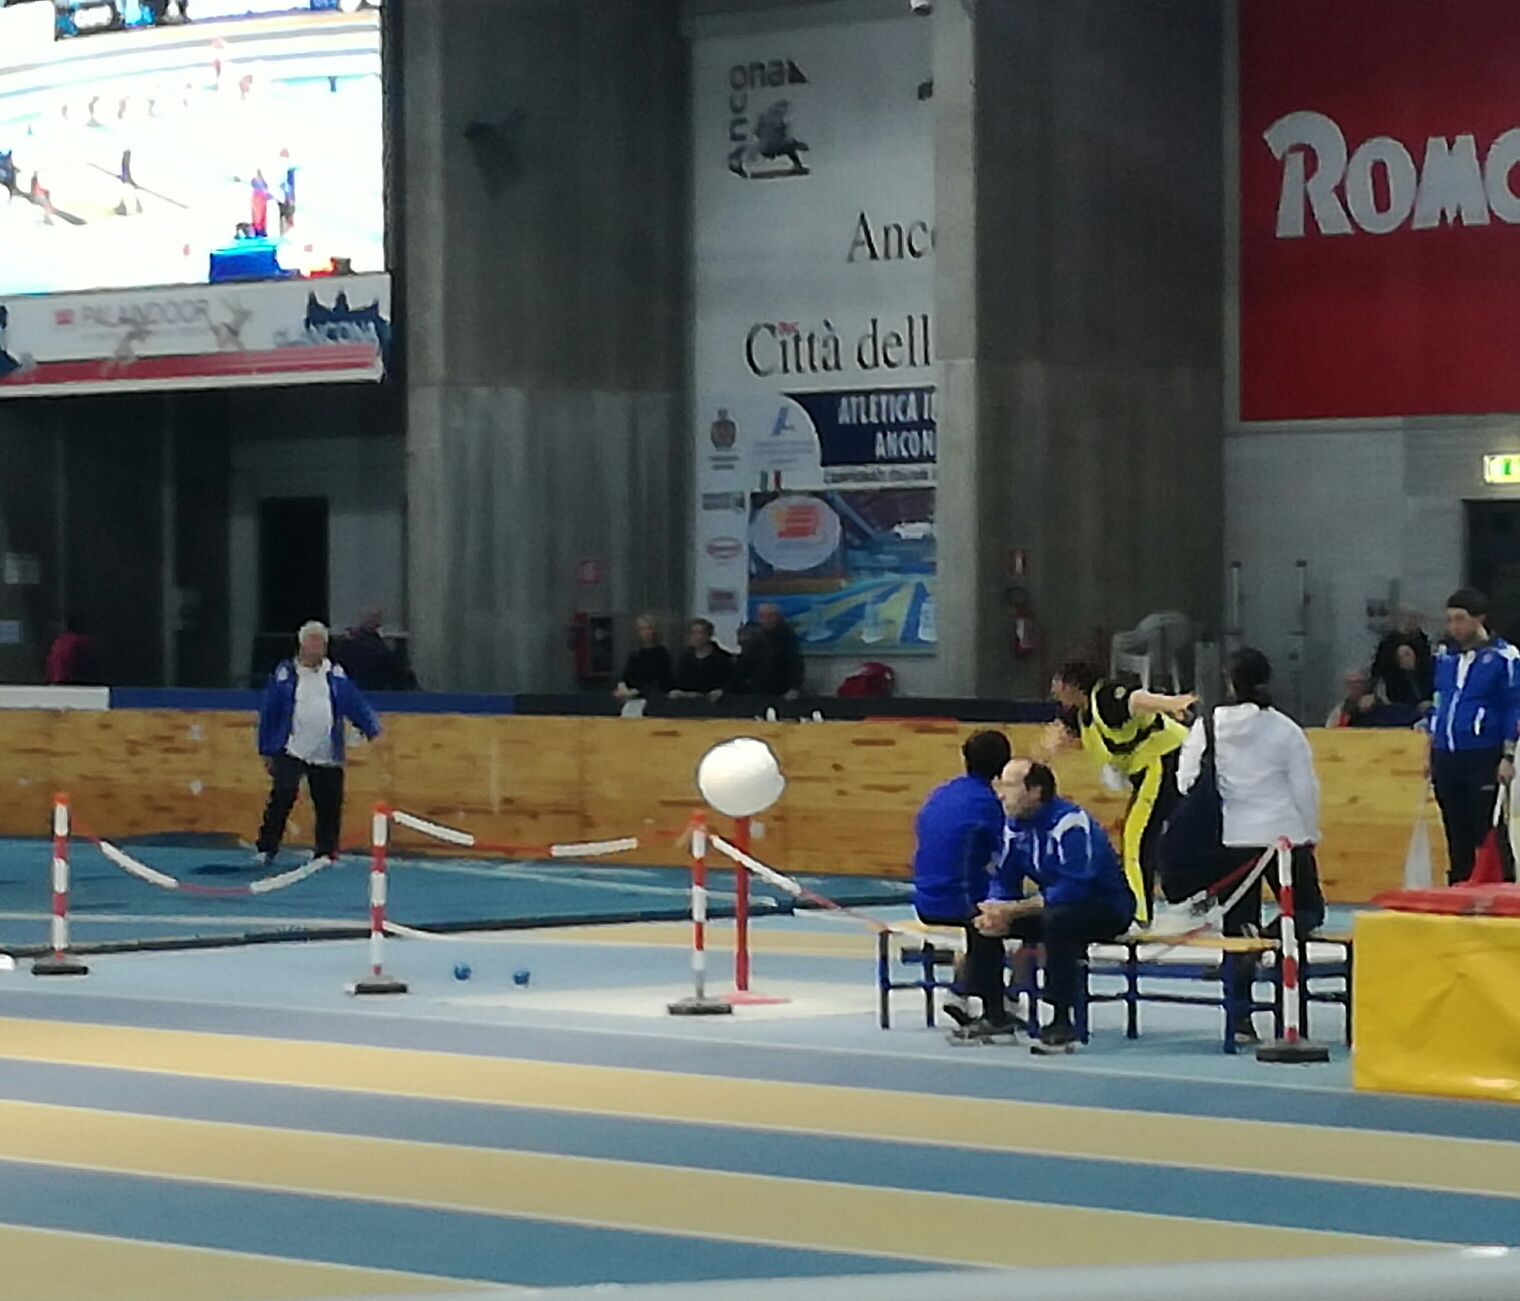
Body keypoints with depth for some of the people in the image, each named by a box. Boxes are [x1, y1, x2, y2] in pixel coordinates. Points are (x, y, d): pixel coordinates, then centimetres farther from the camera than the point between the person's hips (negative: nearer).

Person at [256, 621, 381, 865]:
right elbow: (269, 714, 5)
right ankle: (267, 849, -5)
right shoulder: (285, 674, 2)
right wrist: (266, 751, 4)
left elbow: (357, 705, 6)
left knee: (329, 806, 3)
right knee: (283, 795, -16)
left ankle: (326, 852, 16)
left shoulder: (336, 675, 8)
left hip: (327, 756, 3)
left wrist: (373, 731, -9)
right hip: (291, 752, -3)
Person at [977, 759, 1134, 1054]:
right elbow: (1005, 882, 2)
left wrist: (1013, 910, -32)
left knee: (1056, 919, -39)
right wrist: (997, 914, -22)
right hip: (1058, 906, 8)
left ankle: (1062, 1023, -30)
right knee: (985, 921, -9)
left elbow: (1073, 888, -32)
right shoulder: (1016, 825, 0)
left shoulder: (1070, 823, -25)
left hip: (1108, 908, -8)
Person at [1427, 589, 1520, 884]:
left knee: (1489, 833, -8)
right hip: (1447, 758, 6)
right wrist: (1430, 752, 17)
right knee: (1457, 835, 10)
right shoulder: (1445, 655, 13)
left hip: (1483, 759, -6)